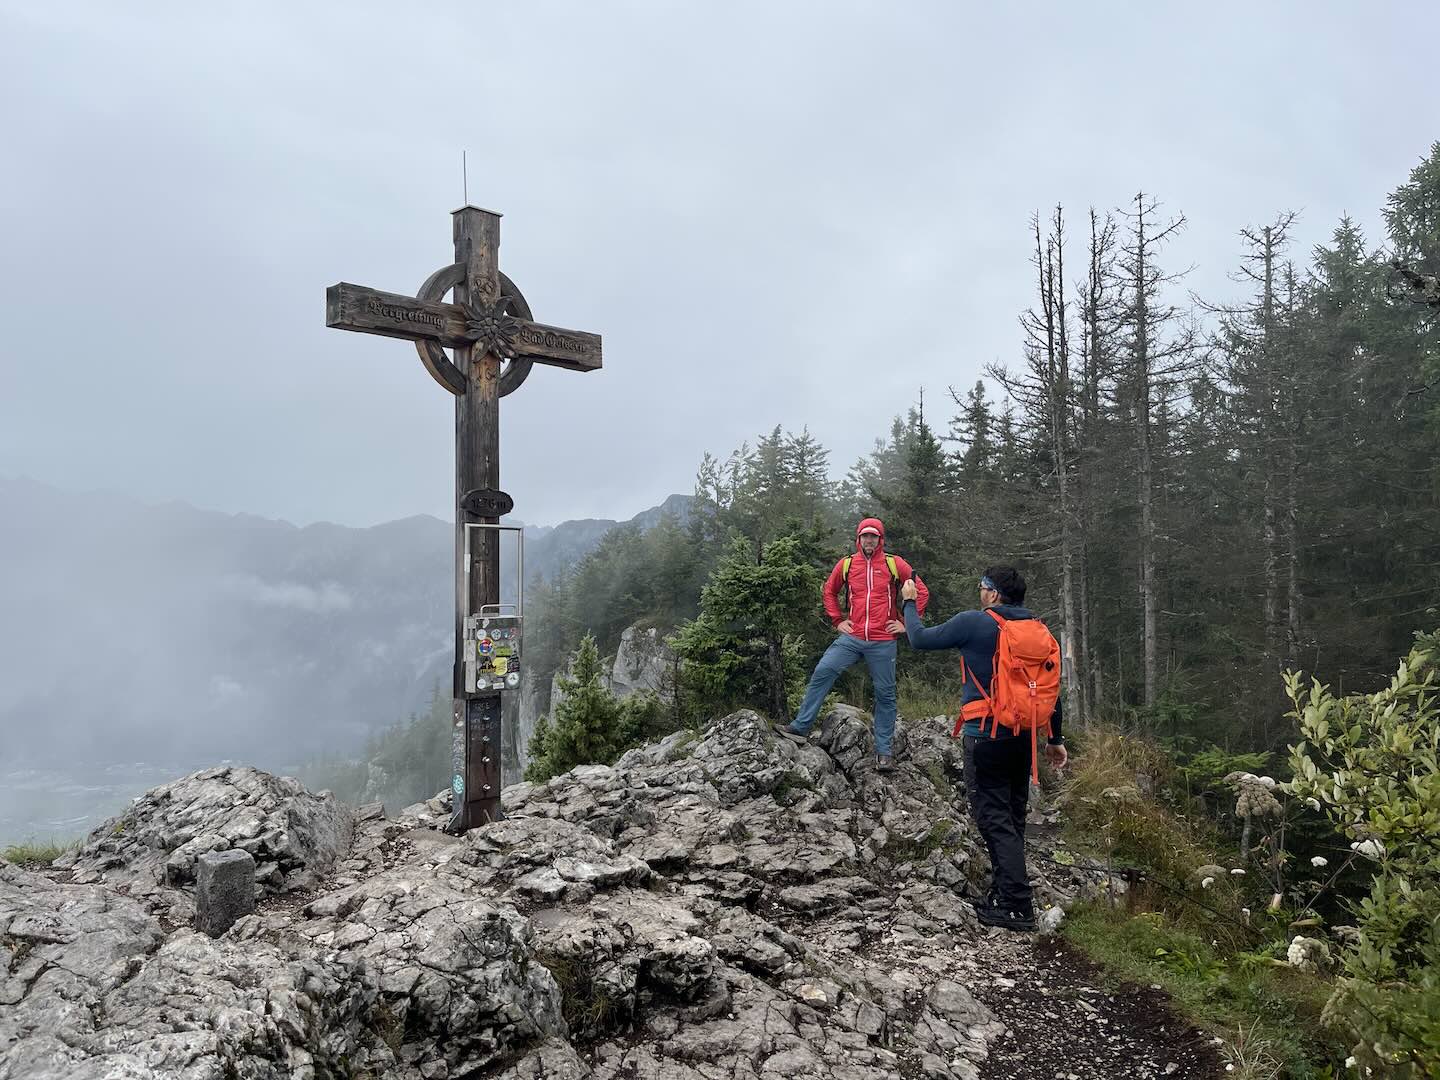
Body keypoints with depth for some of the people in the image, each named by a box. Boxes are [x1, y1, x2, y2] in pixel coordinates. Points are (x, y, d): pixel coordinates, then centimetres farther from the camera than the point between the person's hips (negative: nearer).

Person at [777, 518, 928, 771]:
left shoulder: (894, 564, -1)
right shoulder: (846, 564, 5)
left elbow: (922, 592, 4)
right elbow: (829, 591, 20)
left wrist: (905, 623, 1)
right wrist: (837, 620, 11)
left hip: (883, 643, -1)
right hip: (852, 638, 1)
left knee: (885, 694, 5)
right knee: (822, 672, -12)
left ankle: (883, 751, 14)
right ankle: (802, 726, -4)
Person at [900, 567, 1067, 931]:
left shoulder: (974, 622, -10)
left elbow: (920, 638, -1)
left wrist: (909, 602, 16)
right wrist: (1055, 739, 19)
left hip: (987, 735, -7)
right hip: (1023, 737, 7)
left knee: (994, 819, -4)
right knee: (1012, 818, 16)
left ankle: (1018, 906, -6)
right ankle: (1003, 895, 26)